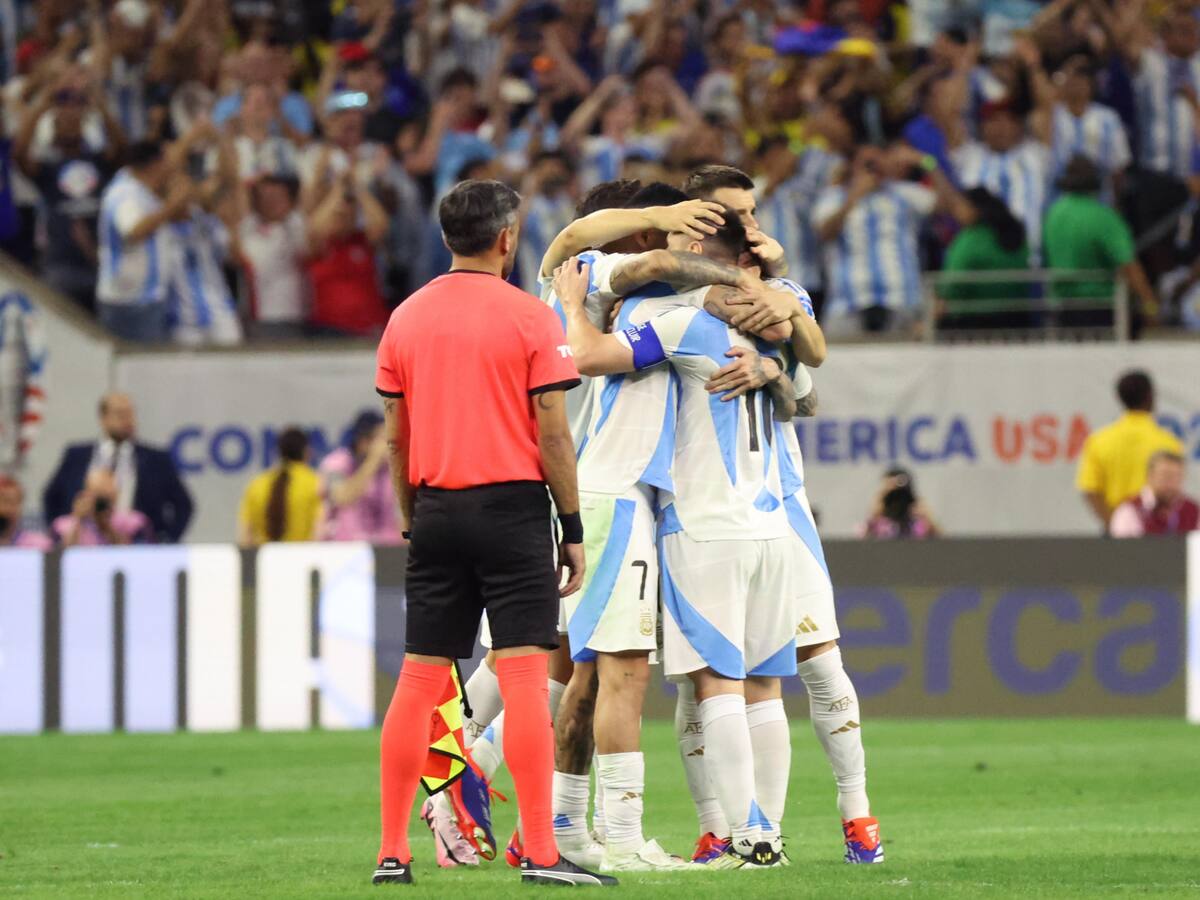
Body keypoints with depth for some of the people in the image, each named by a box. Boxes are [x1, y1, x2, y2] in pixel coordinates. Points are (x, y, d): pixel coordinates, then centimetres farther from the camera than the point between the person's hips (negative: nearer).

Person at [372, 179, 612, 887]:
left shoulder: (407, 318, 8)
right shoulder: (529, 317, -6)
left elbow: (396, 436, 11)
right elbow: (553, 435, -8)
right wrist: (573, 529, -2)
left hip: (436, 511, 5)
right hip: (511, 509, -5)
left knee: (418, 681, 7)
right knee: (524, 675, -7)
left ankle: (392, 852, 8)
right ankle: (540, 853, -12)